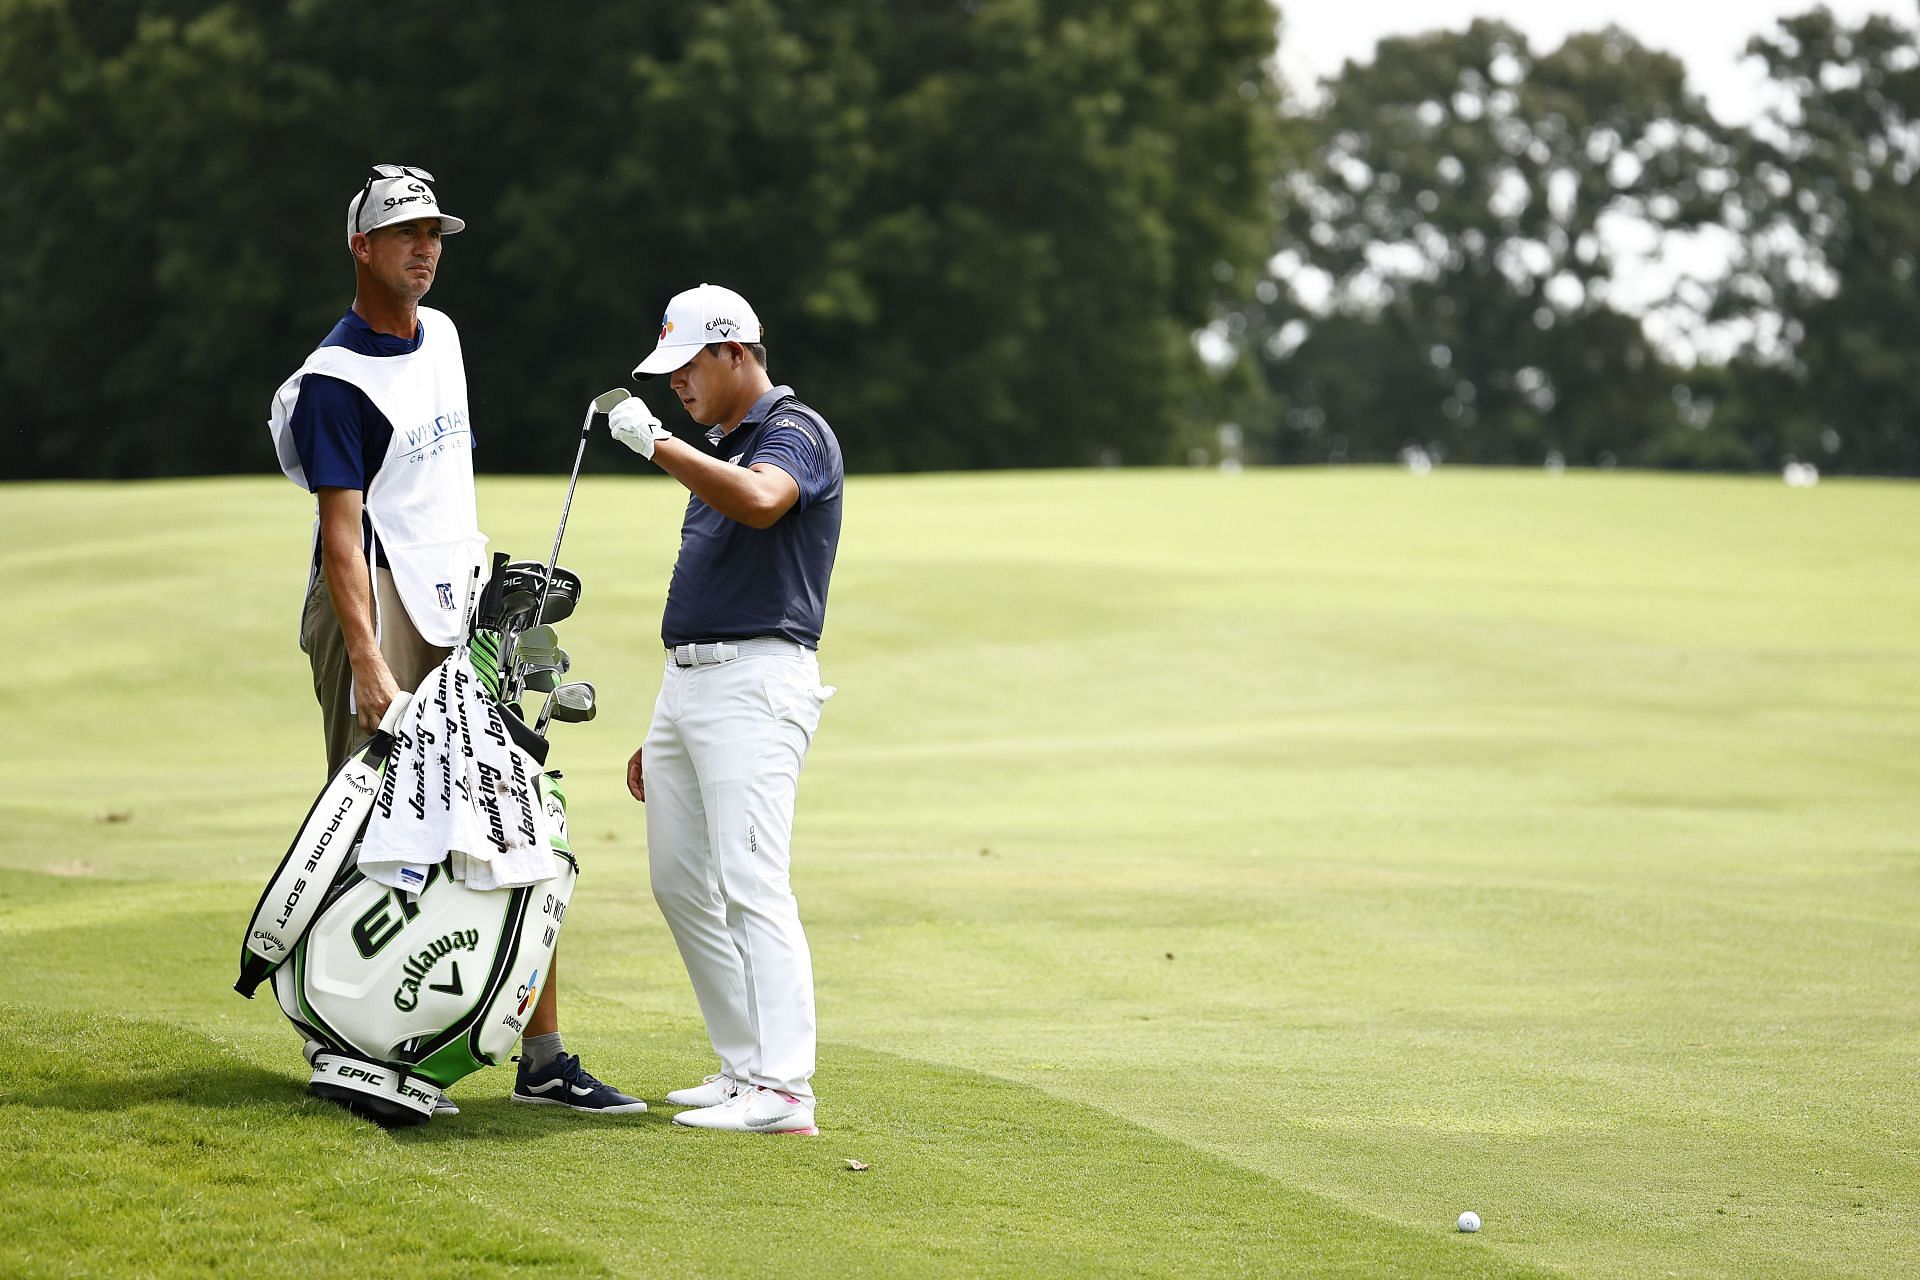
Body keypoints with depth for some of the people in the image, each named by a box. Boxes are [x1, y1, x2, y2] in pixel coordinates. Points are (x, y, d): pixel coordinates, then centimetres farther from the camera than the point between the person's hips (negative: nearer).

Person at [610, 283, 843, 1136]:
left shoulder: (794, 432, -7)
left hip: (757, 682, -10)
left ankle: (784, 1090, -21)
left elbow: (759, 501, -32)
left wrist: (658, 443, -23)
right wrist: (660, 734, 24)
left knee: (750, 883, -17)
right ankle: (745, 1067, 15)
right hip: (687, 681, 10)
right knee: (680, 882, 10)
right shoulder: (721, 451, 22)